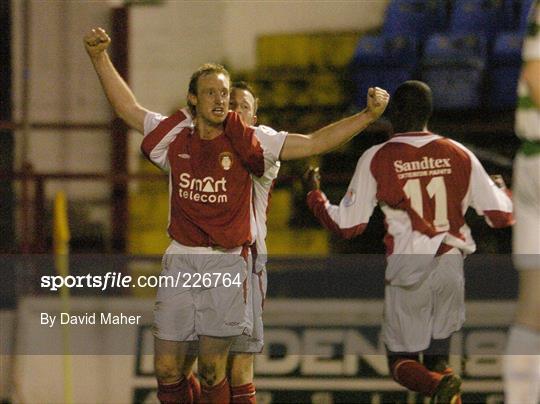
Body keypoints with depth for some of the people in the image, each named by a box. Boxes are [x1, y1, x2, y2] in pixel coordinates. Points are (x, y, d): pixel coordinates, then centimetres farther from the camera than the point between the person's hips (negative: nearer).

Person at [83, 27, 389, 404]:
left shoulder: (246, 140, -5)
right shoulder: (175, 136, 3)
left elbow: (314, 143, -8)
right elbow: (129, 109, 16)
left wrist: (368, 116, -18)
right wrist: (100, 57, 12)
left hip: (226, 264, -3)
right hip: (180, 262, 3)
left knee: (213, 373, -2)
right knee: (167, 371, 1)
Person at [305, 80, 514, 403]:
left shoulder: (376, 159, -5)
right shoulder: (459, 155, 1)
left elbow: (348, 226, -2)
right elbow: (501, 216, 5)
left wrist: (316, 196, 17)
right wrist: (503, 192, 29)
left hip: (408, 272, -3)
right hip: (451, 267, 3)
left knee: (402, 362, 7)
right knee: (438, 358, 17)